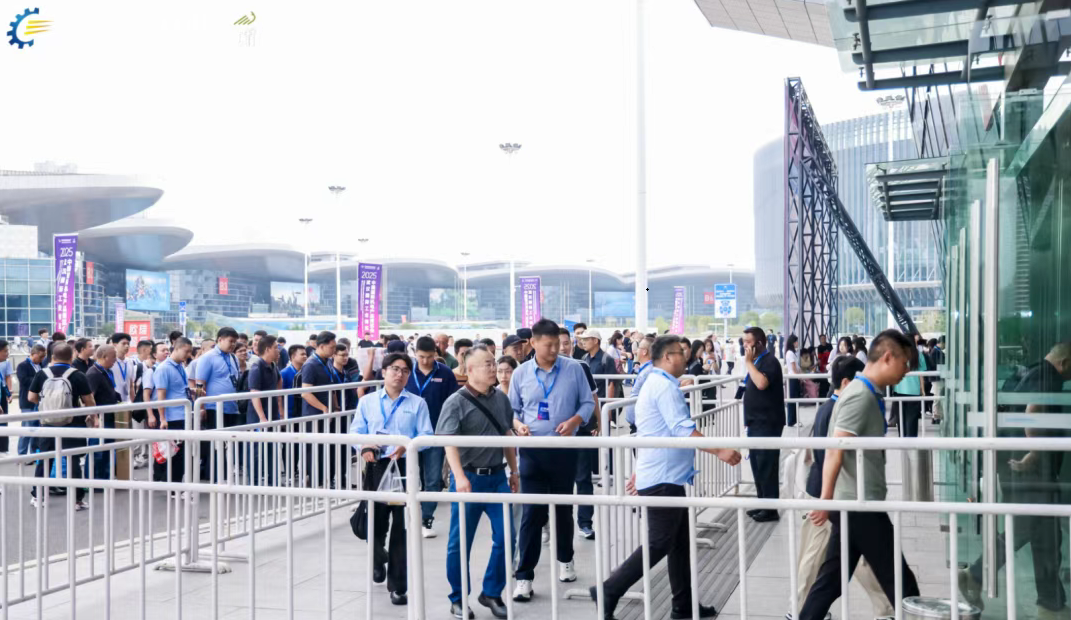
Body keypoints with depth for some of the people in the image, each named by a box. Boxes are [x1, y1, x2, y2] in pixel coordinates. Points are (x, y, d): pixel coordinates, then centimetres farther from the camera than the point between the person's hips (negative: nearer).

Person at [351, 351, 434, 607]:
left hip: (406, 467, -1)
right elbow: (356, 431, 5)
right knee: (375, 521, 5)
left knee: (402, 527, -3)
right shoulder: (367, 402, 12)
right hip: (376, 466, 1)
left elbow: (426, 435, 0)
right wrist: (364, 447, -16)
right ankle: (378, 559, 40)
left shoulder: (417, 403, 8)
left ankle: (397, 586, 7)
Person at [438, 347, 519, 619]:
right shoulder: (456, 402, -10)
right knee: (460, 542, 5)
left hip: (497, 476, 5)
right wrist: (459, 477, -29)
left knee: (505, 536, 3)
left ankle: (491, 593, 20)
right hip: (468, 477, -5)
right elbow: (449, 442, -18)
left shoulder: (501, 399, 7)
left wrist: (514, 470, 19)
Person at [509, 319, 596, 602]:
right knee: (532, 512, -5)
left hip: (564, 448, 1)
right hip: (532, 449, -1)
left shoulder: (573, 368, -2)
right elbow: (512, 409, 8)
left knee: (564, 507, 15)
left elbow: (588, 402, 3)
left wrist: (575, 420, -15)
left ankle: (565, 560, 36)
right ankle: (524, 576, -1)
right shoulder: (521, 373, 0)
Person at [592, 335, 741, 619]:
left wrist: (640, 470, 28)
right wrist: (719, 451, -24)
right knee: (659, 544, -7)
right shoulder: (665, 386, -15)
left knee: (680, 542, 13)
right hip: (663, 478, -11)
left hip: (664, 476, 11)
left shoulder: (654, 384, 19)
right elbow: (683, 430, -24)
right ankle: (608, 592, -3)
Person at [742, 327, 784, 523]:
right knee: (757, 464, 13)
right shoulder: (756, 361, 14)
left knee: (766, 466, -6)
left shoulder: (769, 361, -14)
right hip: (756, 422, 9)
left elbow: (762, 383, -31)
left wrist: (748, 362, -22)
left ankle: (771, 509, 0)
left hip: (767, 423, -9)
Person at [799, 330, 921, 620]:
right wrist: (826, 499, -24)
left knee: (832, 579, 11)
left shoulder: (866, 394, 13)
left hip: (853, 503, 9)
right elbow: (835, 450, -22)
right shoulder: (861, 396, -16)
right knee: (899, 580, 2)